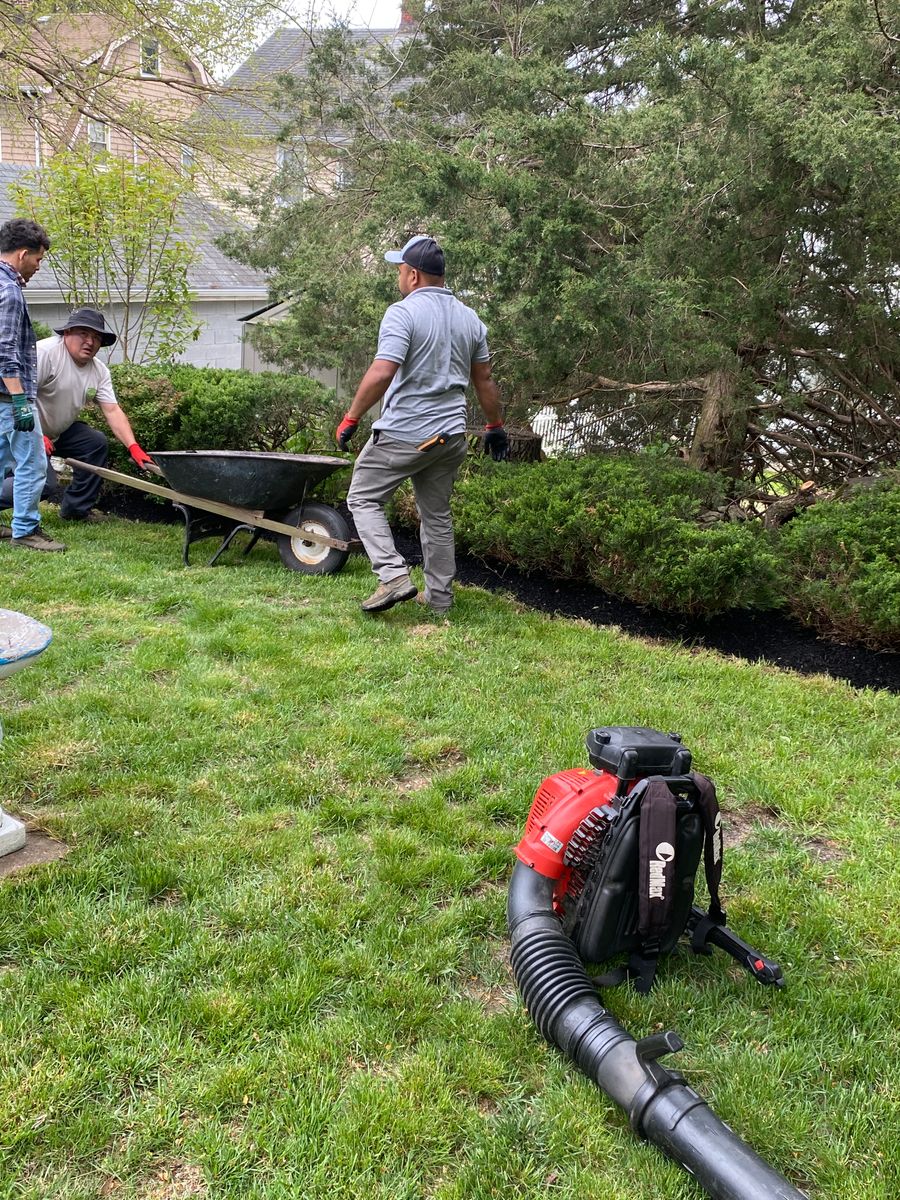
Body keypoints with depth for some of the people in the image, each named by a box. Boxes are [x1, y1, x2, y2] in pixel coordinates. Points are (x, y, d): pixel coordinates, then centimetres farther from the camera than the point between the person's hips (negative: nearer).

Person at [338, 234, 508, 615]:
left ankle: (394, 576, -8)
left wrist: (350, 418, -15)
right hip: (451, 436, 7)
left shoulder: (403, 313, -12)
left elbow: (382, 373, -23)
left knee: (363, 498, 6)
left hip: (403, 434, -7)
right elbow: (484, 380, 14)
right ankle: (440, 597, 20)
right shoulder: (470, 319, 9)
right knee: (437, 514, 15)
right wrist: (495, 427, 24)